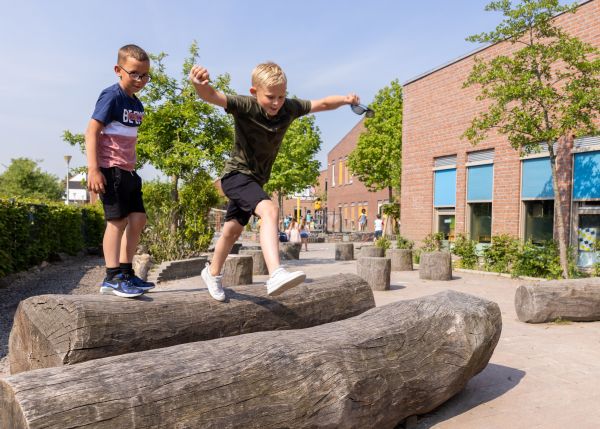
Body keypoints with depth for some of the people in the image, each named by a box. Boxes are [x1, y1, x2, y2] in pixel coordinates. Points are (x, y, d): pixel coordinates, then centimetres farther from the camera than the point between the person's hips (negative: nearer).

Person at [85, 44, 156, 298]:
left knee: (138, 219, 7)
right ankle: (113, 278, 0)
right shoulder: (112, 96, -9)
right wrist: (93, 169, -21)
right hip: (110, 169, -8)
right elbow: (92, 131, -14)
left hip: (128, 171, 8)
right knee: (118, 220, -8)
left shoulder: (136, 104, 15)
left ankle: (125, 272, 16)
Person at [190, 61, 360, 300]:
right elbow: (213, 97, -38)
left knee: (233, 230, 20)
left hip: (255, 179, 7)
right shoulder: (245, 106, -22)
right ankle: (276, 275, -41)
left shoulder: (289, 108, -7)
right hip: (237, 174, -7)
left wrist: (345, 99, -10)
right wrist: (199, 84, -59)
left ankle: (212, 273, 42)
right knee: (269, 210, -32)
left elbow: (321, 104, 4)